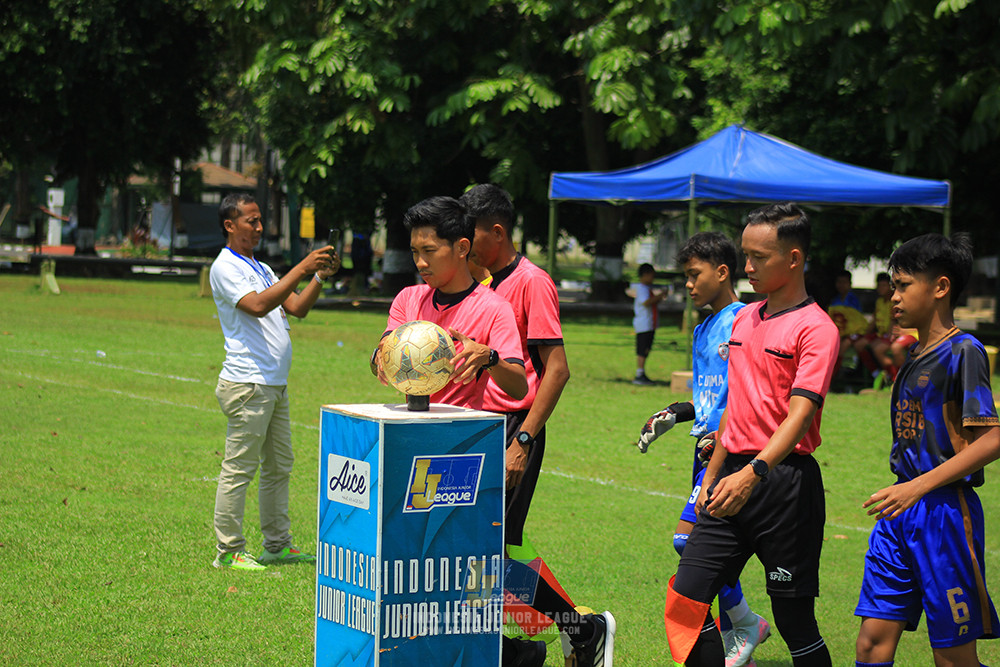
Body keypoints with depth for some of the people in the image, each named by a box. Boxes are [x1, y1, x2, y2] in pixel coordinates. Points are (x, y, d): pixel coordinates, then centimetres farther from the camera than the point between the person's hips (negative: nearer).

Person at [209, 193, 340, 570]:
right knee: (239, 469, -6)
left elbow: (297, 308, 15)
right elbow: (258, 305, -21)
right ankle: (229, 551, -2)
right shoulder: (225, 267, -7)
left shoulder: (261, 269, 21)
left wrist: (320, 277, -1)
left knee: (279, 466, 13)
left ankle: (278, 545, 20)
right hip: (247, 383, -9)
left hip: (275, 384, 9)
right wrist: (301, 270, -22)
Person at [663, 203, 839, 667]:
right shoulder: (744, 319, 14)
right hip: (734, 476, 7)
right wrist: (712, 476, 21)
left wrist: (752, 473, -33)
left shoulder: (815, 328, -10)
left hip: (784, 481, -7)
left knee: (795, 622, 0)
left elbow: (799, 415, -21)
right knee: (685, 598, -3)